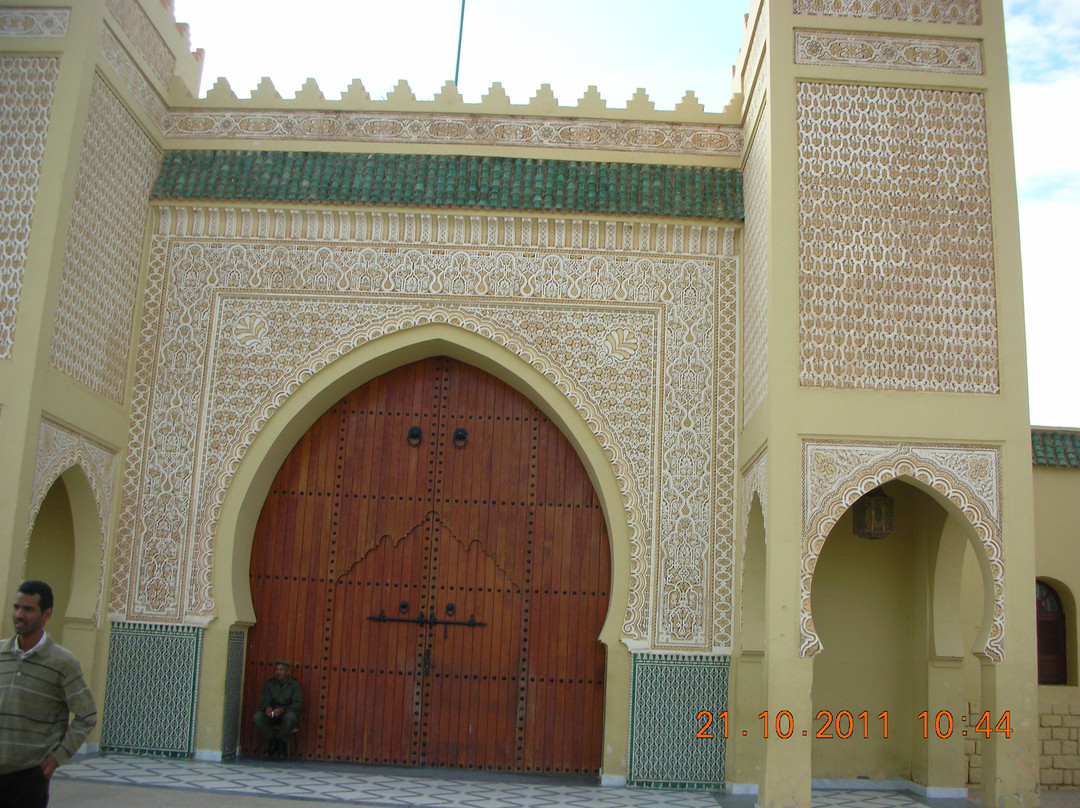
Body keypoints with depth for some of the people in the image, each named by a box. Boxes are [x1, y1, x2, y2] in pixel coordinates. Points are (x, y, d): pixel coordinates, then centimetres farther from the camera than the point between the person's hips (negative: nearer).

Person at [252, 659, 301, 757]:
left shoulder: (294, 684, -4)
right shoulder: (270, 684, 7)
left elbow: (297, 705, -13)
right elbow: (265, 701, -1)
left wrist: (282, 709, -32)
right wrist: (267, 708, -27)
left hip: (288, 713, -3)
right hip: (272, 716, 3)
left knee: (290, 716, -39)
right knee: (257, 716, -26)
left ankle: (282, 743, -12)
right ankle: (272, 742, -8)